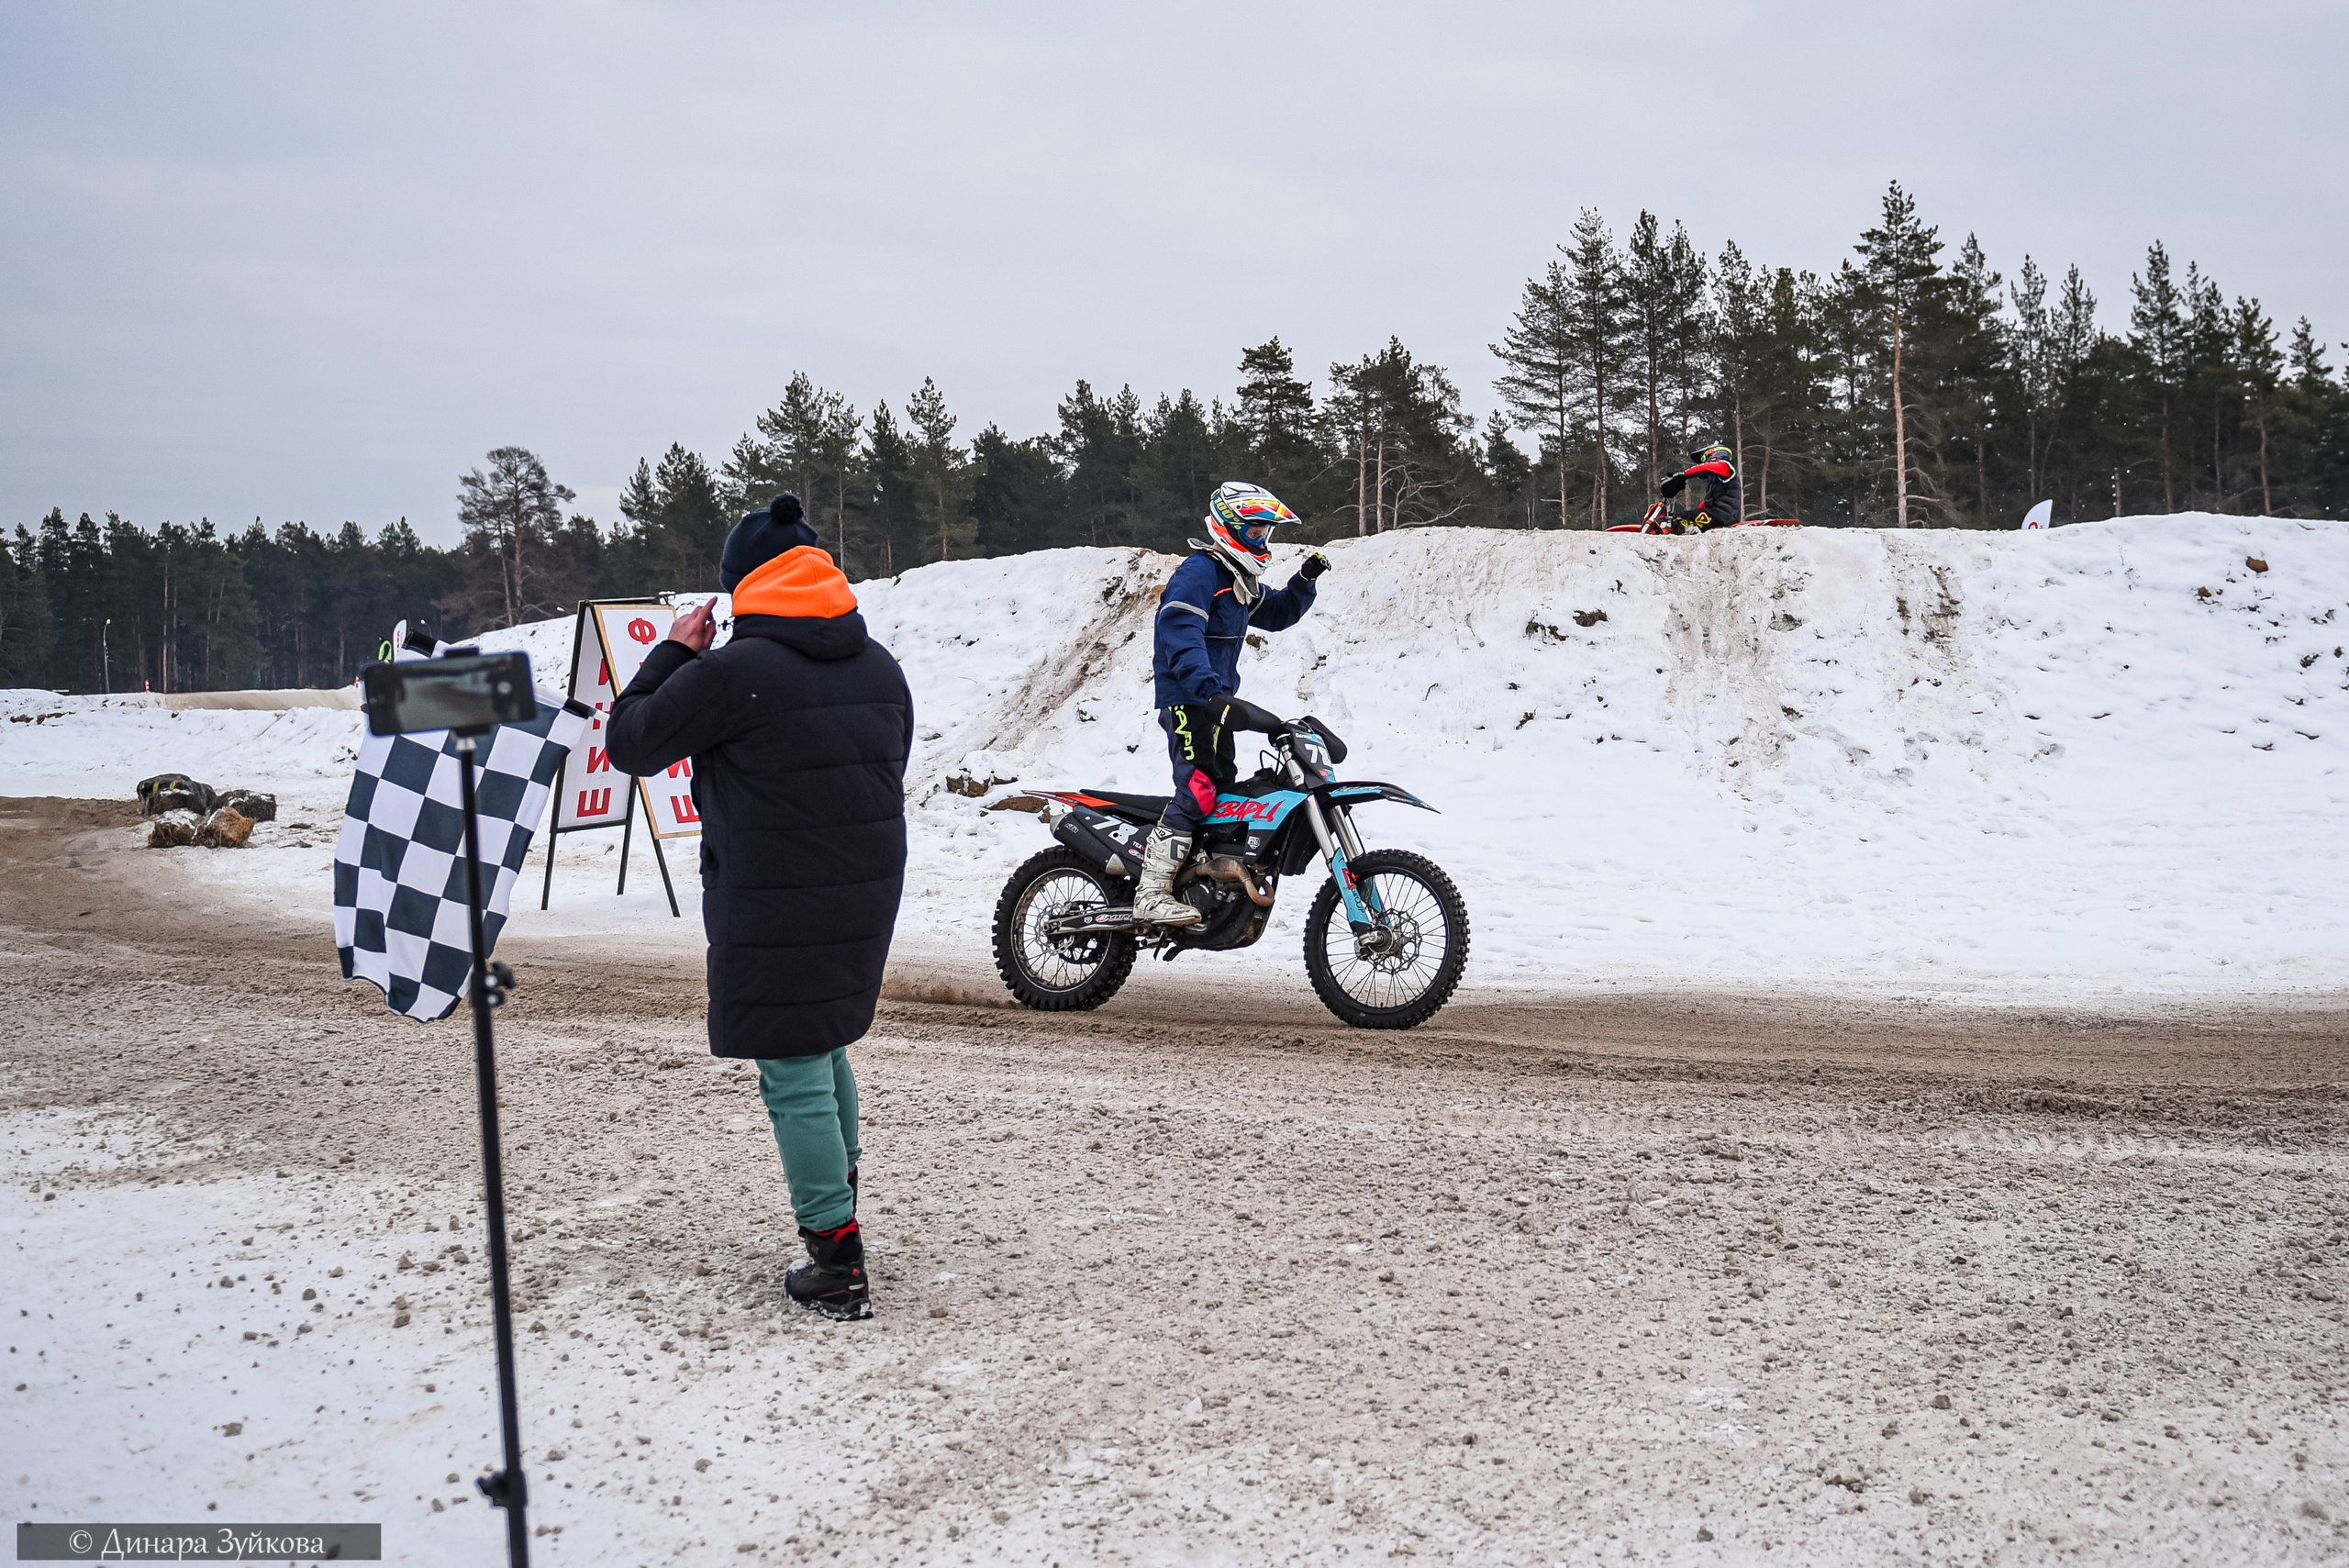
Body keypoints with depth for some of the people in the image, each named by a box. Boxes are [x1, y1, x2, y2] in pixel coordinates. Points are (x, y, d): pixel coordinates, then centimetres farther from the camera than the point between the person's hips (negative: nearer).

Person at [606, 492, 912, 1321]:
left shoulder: (733, 672, -15)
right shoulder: (880, 665, 7)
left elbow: (631, 742, -4)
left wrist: (672, 654, 8)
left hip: (775, 911, -7)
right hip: (868, 898, 7)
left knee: (796, 1077, 0)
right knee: (825, 1049, 25)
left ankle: (840, 1269, 3)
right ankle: (838, 1200, 36)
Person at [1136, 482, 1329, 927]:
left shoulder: (1241, 580, 18)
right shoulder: (1198, 571, -12)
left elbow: (1277, 614, 31)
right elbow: (1181, 632, -24)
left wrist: (1304, 581, 12)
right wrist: (1208, 689, -36)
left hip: (1217, 700, 11)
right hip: (1188, 699, -11)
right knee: (1198, 789, -20)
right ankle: (1152, 893, -24)